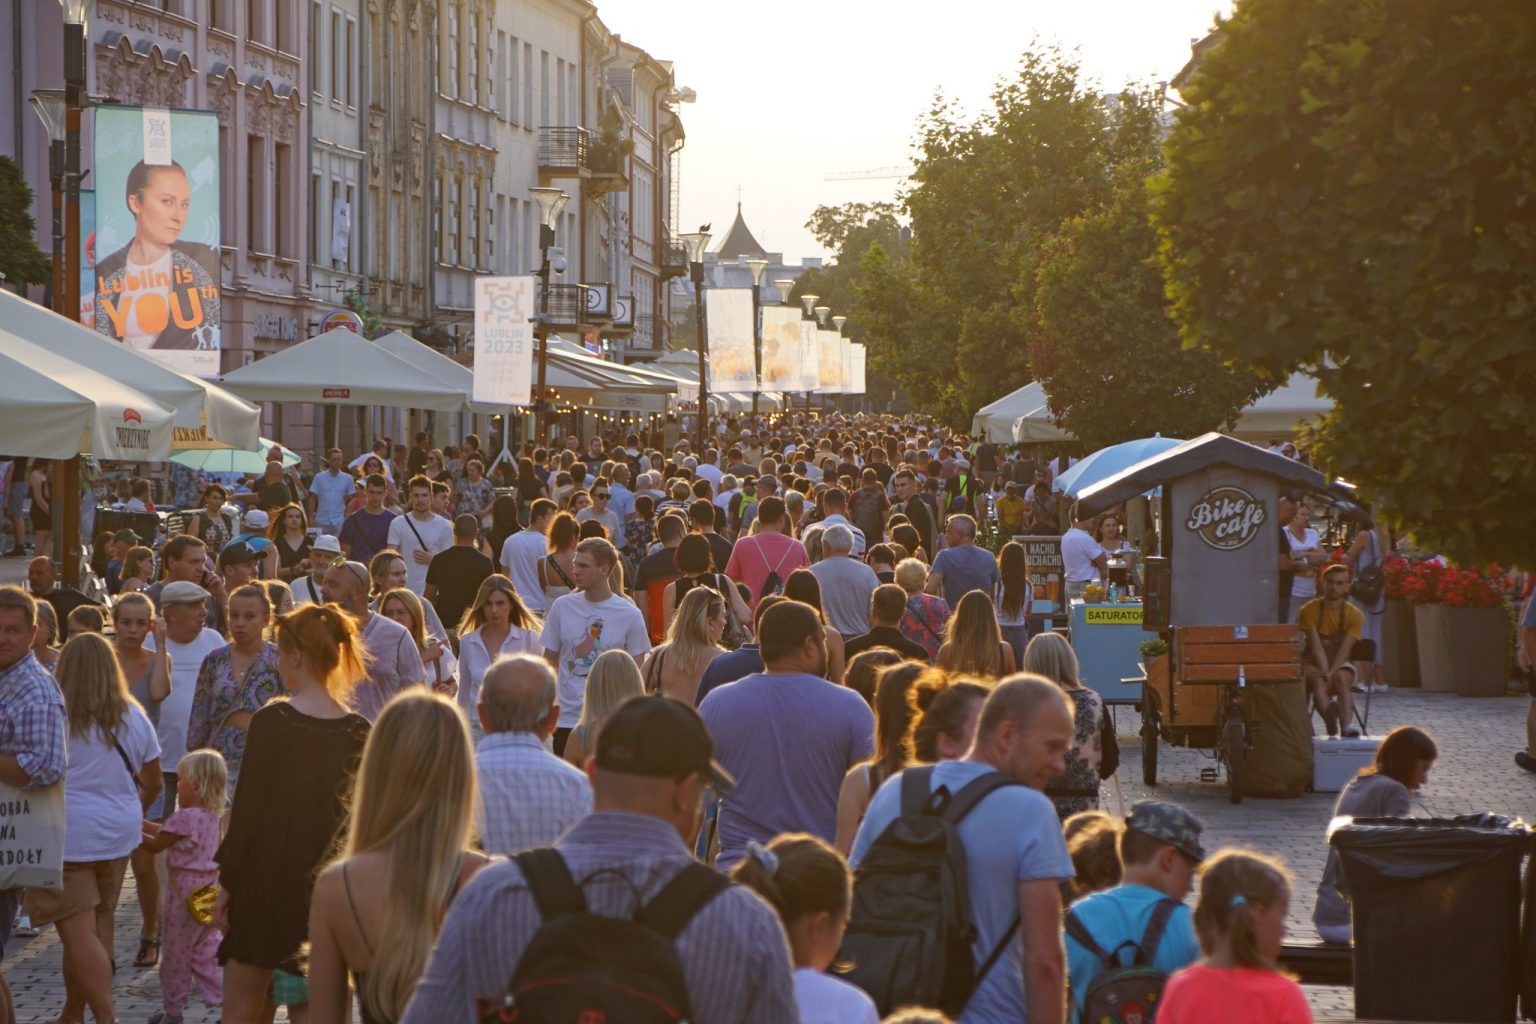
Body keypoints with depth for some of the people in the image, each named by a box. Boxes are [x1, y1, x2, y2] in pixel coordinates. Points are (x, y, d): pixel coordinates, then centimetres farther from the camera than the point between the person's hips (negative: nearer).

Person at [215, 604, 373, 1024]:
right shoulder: (358, 732, -1)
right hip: (328, 881, 4)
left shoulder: (271, 721, -12)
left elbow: (247, 811, -10)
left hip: (267, 877, -4)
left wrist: (227, 883, -3)